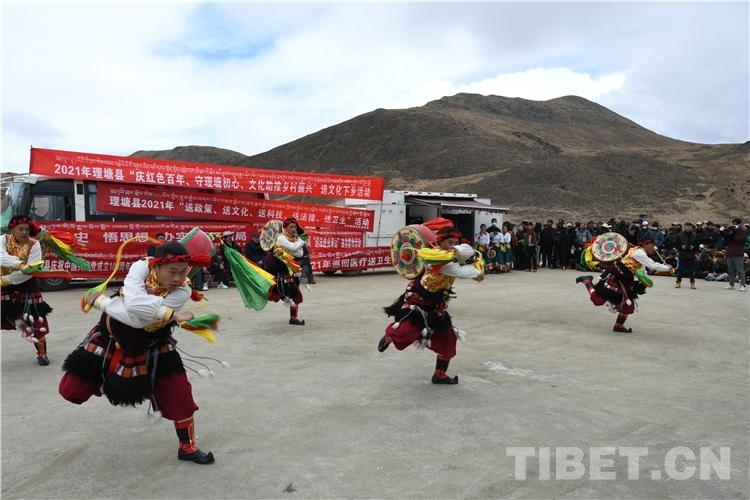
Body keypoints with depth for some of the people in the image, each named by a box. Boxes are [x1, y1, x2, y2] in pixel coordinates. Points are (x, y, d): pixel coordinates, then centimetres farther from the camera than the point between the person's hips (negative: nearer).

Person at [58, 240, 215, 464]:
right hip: (114, 335, 1)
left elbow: (139, 319, -34)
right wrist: (172, 315, -38)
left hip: (152, 344, 0)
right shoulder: (141, 267, -23)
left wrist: (101, 301, -27)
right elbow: (135, 306, -41)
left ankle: (188, 447, 16)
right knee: (72, 390, 2)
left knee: (178, 392, -4)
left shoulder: (183, 290, -27)